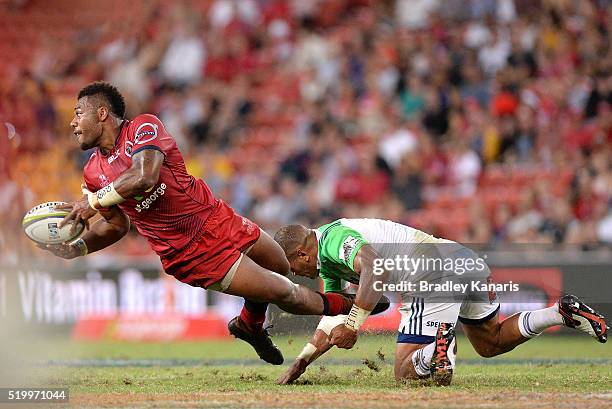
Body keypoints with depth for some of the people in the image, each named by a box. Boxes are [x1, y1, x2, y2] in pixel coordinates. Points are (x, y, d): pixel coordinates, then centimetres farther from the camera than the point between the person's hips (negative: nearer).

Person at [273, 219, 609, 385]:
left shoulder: (333, 237, -6)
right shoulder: (328, 265, 26)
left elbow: (376, 268, -26)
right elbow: (334, 319, 33)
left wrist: (352, 324, -27)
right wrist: (301, 362, 27)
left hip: (434, 276, -10)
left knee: (405, 373, -4)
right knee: (491, 343, 30)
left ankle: (439, 345, -36)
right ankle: (563, 312, 13)